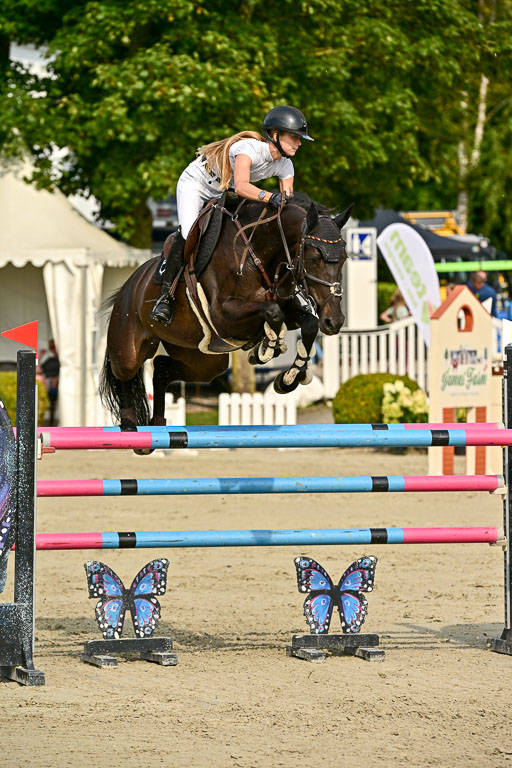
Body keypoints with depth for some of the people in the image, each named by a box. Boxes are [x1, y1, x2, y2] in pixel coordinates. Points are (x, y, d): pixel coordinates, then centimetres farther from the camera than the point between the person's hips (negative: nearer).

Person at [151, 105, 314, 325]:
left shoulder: (285, 166, -14)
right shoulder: (249, 148, -36)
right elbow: (241, 186, -52)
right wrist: (269, 197, -68)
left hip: (225, 194, 8)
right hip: (196, 183, -8)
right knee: (188, 233, -26)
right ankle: (166, 296, -21)